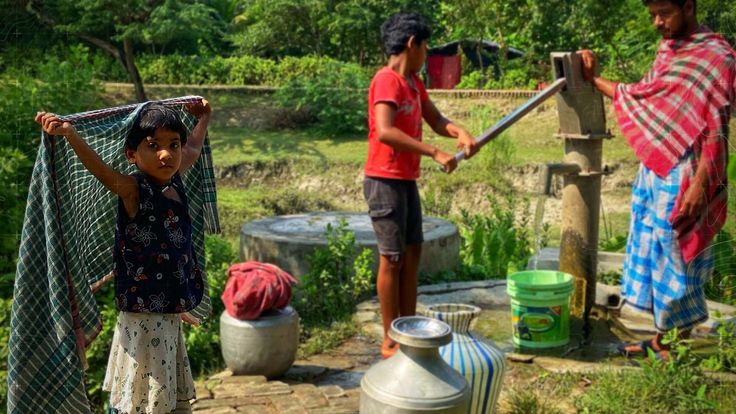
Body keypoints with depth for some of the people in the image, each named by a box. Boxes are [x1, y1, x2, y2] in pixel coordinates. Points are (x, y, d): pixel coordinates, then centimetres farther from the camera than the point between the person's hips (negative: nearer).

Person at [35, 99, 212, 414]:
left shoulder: (174, 180, 3)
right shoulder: (133, 190, -16)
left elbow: (193, 149, 23)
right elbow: (103, 172, -37)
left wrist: (202, 119, 38)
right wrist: (70, 134, -52)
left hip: (171, 314, 7)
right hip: (143, 319, -7)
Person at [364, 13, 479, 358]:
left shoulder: (414, 82, 13)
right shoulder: (387, 80, -17)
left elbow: (436, 121, 14)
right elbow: (385, 132, -30)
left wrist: (461, 133, -8)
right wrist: (434, 153, -29)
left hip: (407, 181, 9)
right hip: (385, 182, -9)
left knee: (412, 255, 13)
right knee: (392, 259, -3)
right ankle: (390, 342, 8)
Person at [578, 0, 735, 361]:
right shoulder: (667, 51, 13)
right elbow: (639, 97, 22)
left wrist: (699, 183, -21)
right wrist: (593, 79, 21)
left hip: (683, 177, -8)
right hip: (653, 171, 8)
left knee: (677, 256, 0)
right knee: (653, 252, 12)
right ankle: (660, 340, 24)